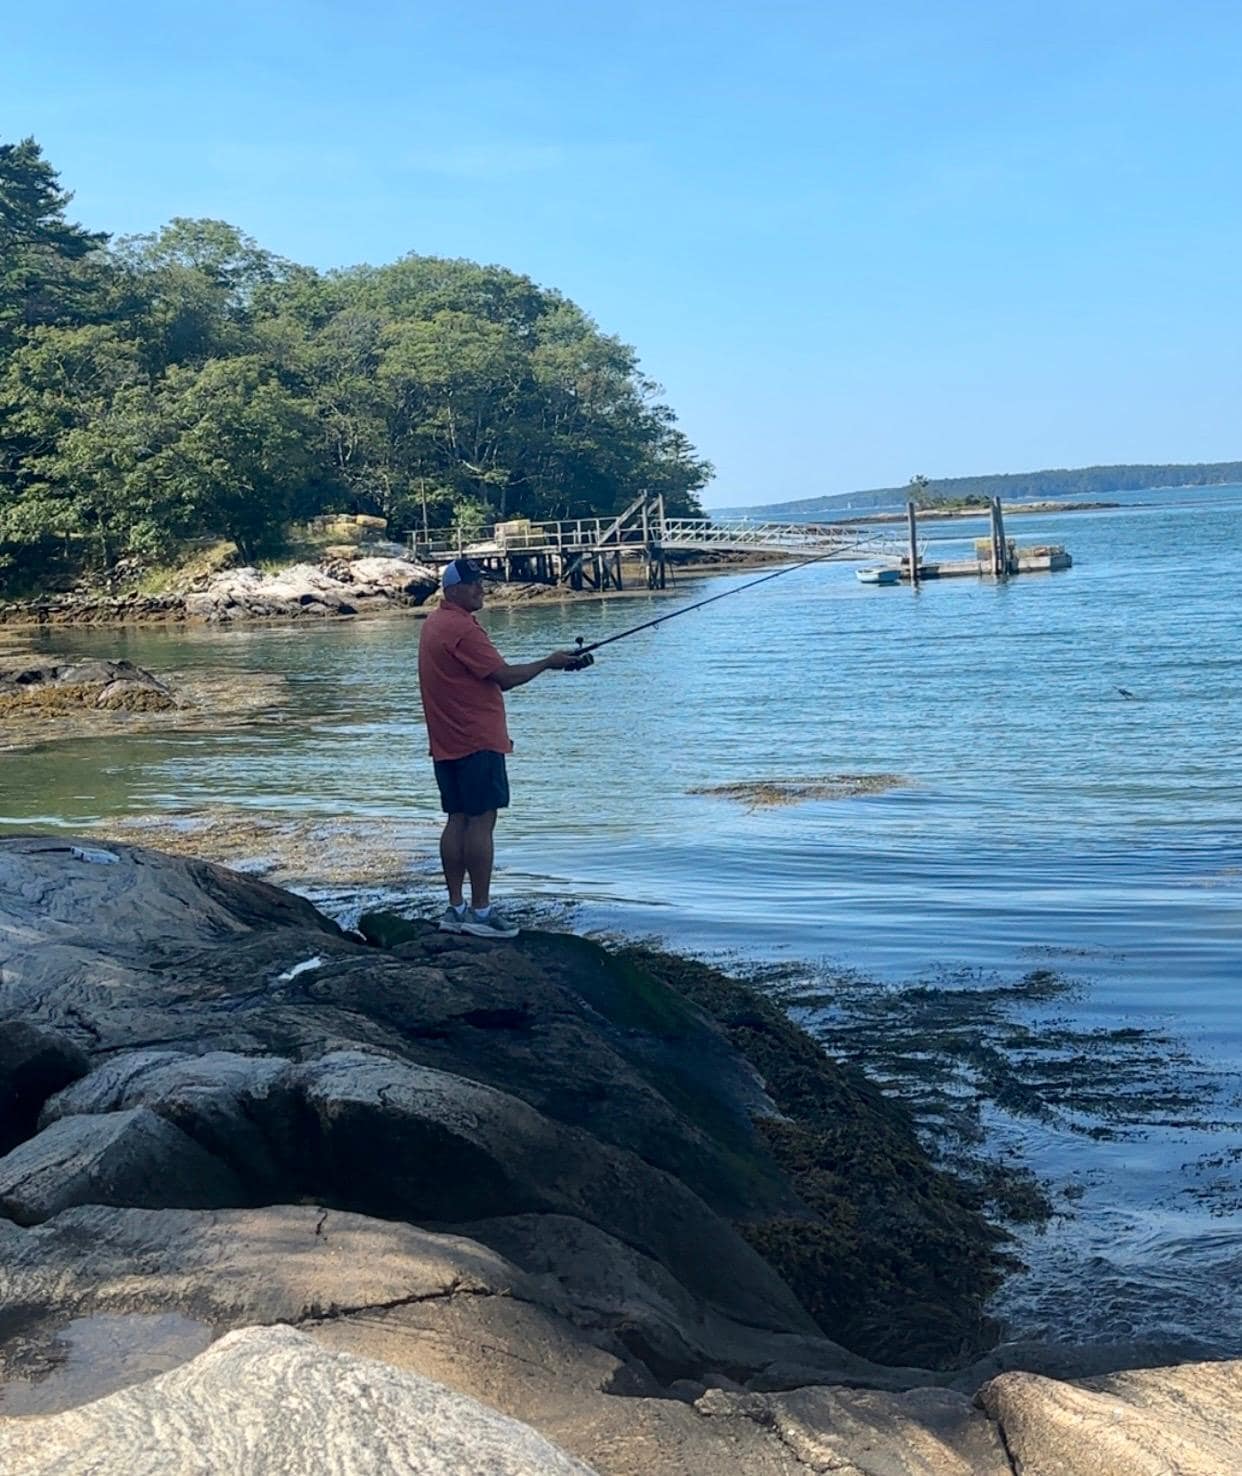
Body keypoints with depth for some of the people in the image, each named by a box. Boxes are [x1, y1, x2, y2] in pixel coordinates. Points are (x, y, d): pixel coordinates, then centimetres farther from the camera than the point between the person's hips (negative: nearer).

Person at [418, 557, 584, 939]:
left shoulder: (433, 624, 15)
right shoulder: (462, 628, -16)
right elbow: (504, 677, -17)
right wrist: (549, 663, -5)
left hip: (447, 743, 10)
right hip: (477, 740, -10)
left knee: (458, 819, 10)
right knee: (481, 821, -7)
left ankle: (455, 908, 12)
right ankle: (480, 911, -6)